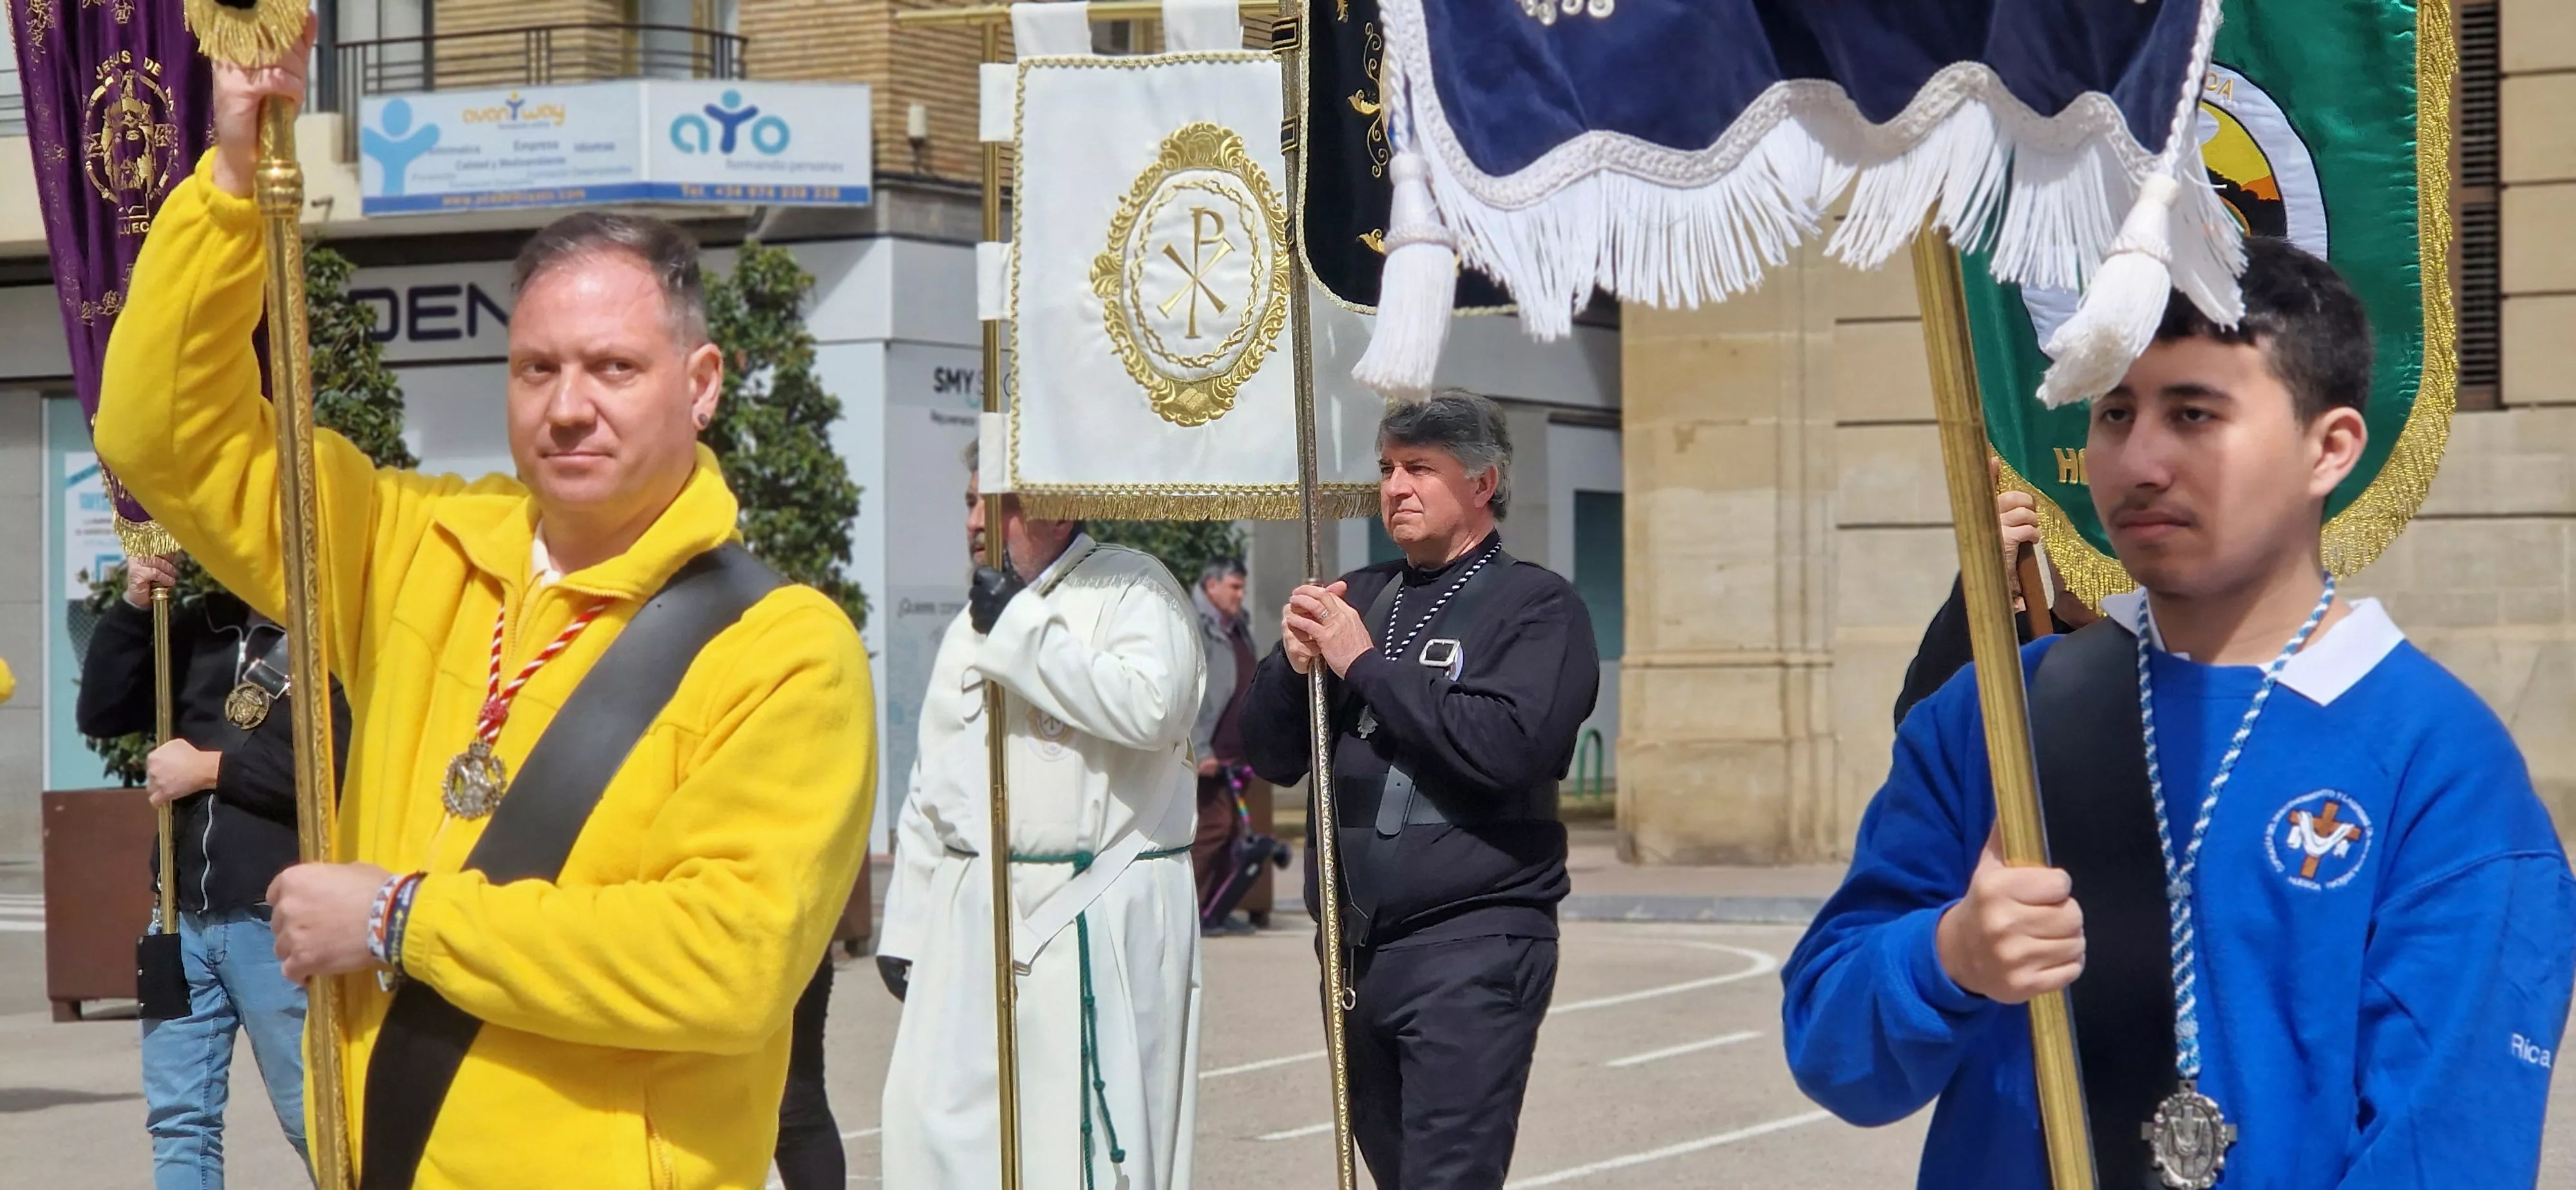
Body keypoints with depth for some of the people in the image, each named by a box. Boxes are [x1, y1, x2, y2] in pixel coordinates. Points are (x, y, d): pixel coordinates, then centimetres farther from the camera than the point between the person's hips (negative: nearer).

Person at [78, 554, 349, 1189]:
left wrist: (210, 768, -12)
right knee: (179, 1121, 9)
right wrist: (134, 607, -1)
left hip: (278, 920, -7)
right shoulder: (201, 625, 12)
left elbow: (341, 766, -22)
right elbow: (100, 712, 12)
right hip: (186, 913, 7)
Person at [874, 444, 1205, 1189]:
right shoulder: (971, 628, 21)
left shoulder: (1132, 590, -3)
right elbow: (932, 791, 24)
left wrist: (1020, 626, -15)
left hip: (1098, 924, -7)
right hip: (973, 915, 7)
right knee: (941, 1125, 3)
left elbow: (1151, 709, -22)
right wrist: (905, 924, 20)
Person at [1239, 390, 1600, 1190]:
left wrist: (1365, 665, -14)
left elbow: (1508, 744, -20)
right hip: (1355, 945, 7)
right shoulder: (1358, 598, 14)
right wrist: (1294, 665, -7)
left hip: (1473, 946, -6)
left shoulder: (1537, 607, -3)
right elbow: (1271, 756, 13)